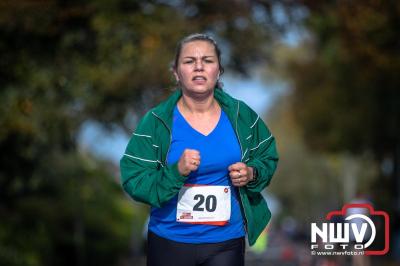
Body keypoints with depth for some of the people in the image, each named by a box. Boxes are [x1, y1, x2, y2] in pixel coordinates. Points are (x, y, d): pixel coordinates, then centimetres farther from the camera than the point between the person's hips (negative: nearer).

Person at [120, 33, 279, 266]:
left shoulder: (241, 116, -1)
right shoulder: (155, 122, -8)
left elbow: (268, 157, 13)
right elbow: (134, 182, -11)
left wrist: (252, 174, -9)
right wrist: (176, 172, -26)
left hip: (226, 240, 1)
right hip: (170, 242, -1)